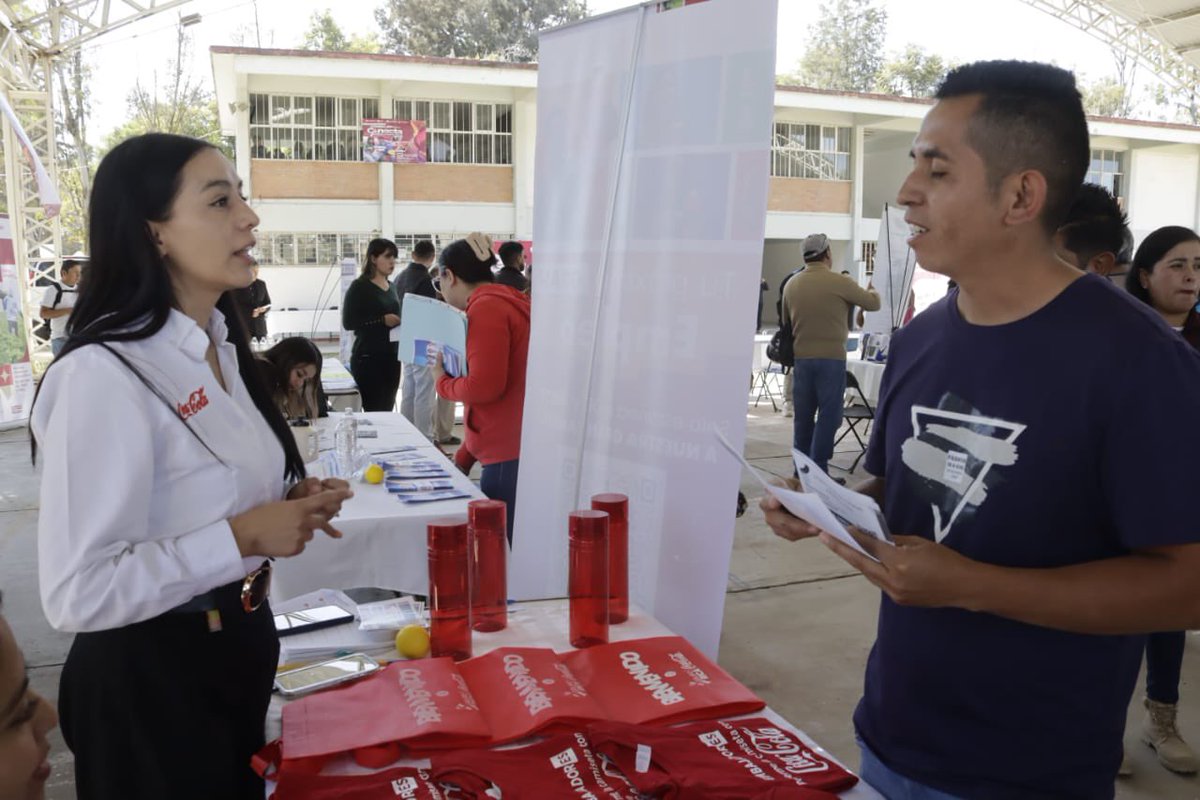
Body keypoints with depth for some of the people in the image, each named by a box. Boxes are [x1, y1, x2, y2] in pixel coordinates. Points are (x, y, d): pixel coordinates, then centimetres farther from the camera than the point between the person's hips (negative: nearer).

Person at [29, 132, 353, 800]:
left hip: (239, 642, 9)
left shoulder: (222, 348, 4)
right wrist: (243, 537, -26)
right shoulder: (102, 374, -26)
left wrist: (287, 503, -1)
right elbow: (77, 593, -28)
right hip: (152, 671, -8)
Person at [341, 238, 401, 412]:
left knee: (387, 410, 9)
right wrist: (382, 320, -20)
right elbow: (348, 322, -14)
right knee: (374, 412, -8)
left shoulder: (391, 287, 14)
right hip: (368, 358, -7)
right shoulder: (359, 287, -7)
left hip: (392, 356, 7)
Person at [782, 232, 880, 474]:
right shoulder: (840, 282, -10)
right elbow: (874, 304, 2)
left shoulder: (791, 285, 2)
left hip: (801, 357, 5)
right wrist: (871, 292, 23)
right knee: (828, 415, 1)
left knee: (803, 415, 12)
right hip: (831, 358, -4)